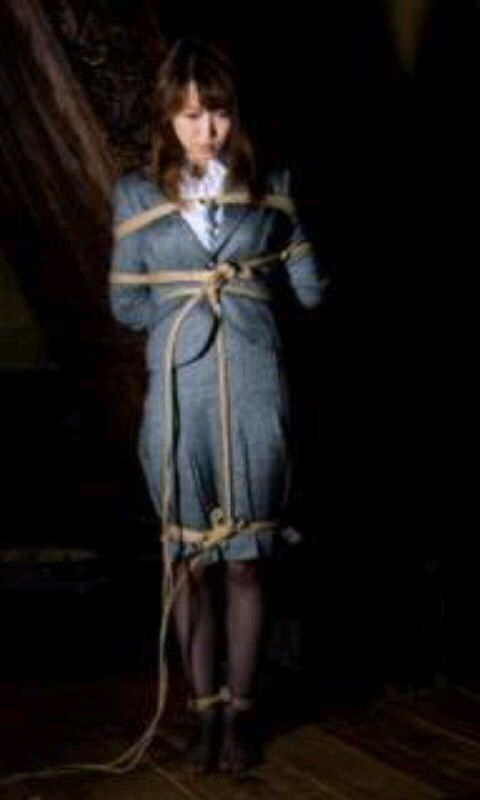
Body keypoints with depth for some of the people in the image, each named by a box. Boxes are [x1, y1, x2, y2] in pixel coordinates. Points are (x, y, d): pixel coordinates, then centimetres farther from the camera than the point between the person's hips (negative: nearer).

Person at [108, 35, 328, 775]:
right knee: (192, 562, 6)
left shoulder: (271, 186, 3)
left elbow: (311, 288, 6)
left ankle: (241, 711, 19)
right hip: (180, 394, 0)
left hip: (254, 390, 0)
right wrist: (194, 299, 0)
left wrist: (218, 290, 8)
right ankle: (206, 710, 19)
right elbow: (126, 305, 5)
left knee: (248, 560, 5)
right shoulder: (136, 194, 3)